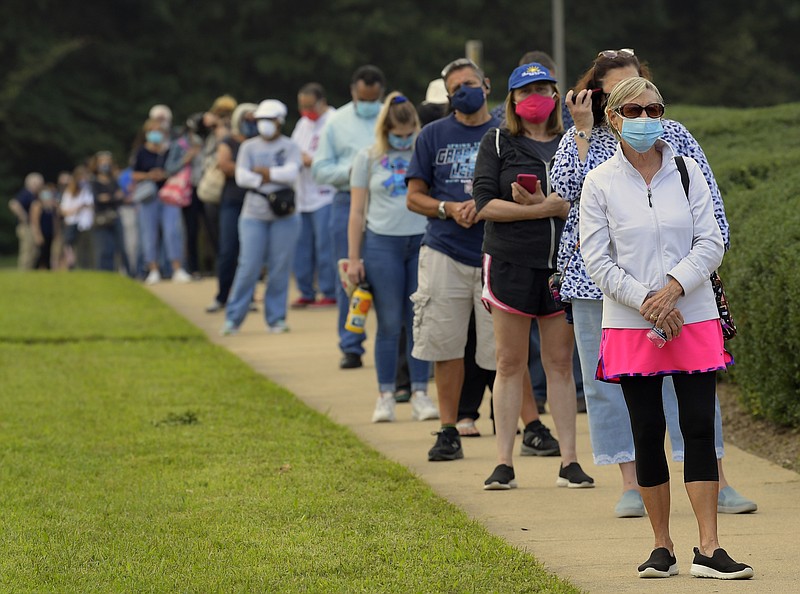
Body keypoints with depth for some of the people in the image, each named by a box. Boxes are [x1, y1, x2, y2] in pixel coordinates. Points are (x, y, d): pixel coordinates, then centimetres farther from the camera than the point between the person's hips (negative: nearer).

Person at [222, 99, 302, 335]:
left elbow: (291, 174, -12)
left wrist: (262, 171, -9)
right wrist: (275, 178, -8)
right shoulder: (249, 147, 8)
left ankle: (276, 318, 8)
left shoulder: (290, 147, 4)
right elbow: (241, 177, -5)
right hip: (254, 215, 0)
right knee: (249, 267, -6)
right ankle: (233, 318, -1)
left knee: (280, 268, 0)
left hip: (284, 217, 0)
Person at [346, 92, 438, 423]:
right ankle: (385, 396, 6)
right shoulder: (368, 159, 7)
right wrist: (353, 258, 2)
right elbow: (357, 212, 7)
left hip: (423, 242, 1)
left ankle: (420, 394, 6)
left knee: (420, 322, 1)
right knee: (389, 324, 0)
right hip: (382, 243, -1)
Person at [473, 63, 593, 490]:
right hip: (511, 262, -1)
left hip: (563, 263, 1)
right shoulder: (498, 143, 5)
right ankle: (504, 463, 3)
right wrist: (544, 209, -12)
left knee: (560, 363, 3)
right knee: (510, 363, 0)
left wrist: (552, 206, -14)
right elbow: (485, 205, -5)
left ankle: (569, 462, 5)